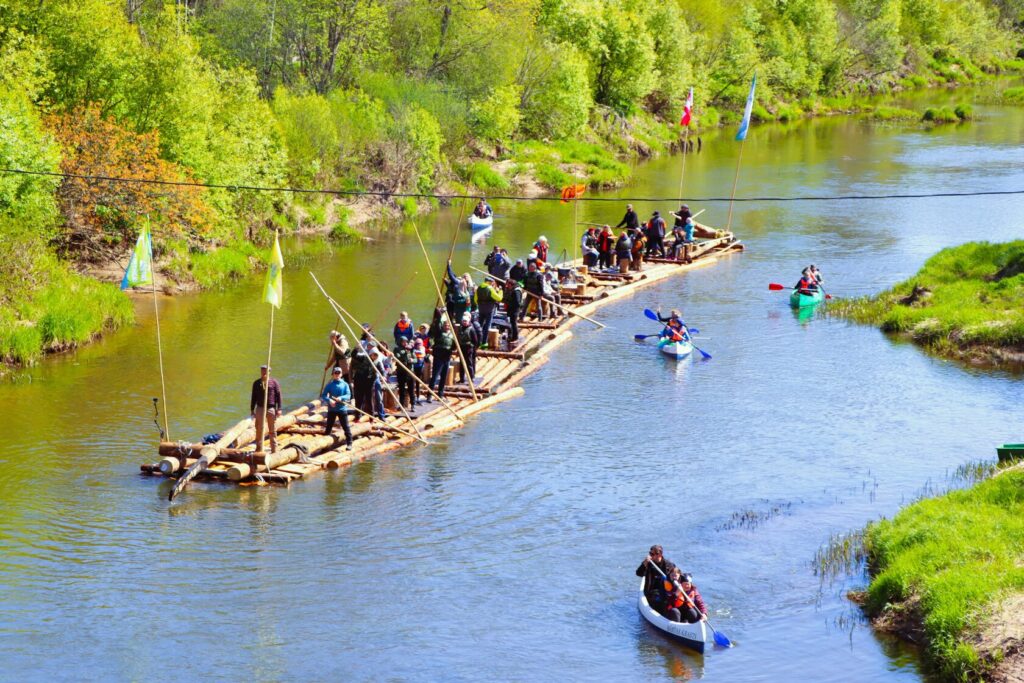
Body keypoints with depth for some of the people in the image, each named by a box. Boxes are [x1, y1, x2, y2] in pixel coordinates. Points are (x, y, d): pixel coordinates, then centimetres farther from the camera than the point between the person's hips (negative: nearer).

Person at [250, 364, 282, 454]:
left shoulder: (274, 382, -1)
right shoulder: (256, 383, 6)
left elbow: (278, 396, -1)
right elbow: (253, 397, 10)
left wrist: (279, 409, -6)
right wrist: (252, 409, 7)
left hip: (271, 408, -2)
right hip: (260, 408, 2)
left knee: (272, 430, 4)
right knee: (259, 429, 5)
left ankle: (274, 449, 11)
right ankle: (259, 448, 14)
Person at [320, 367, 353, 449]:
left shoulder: (345, 384, 1)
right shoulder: (329, 385, 1)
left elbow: (348, 395, -6)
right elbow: (323, 396, -5)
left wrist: (341, 398, -24)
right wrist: (329, 400, -24)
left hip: (342, 409, -1)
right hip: (331, 409, 1)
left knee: (346, 426, 0)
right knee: (328, 427, 8)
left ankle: (349, 443, 6)